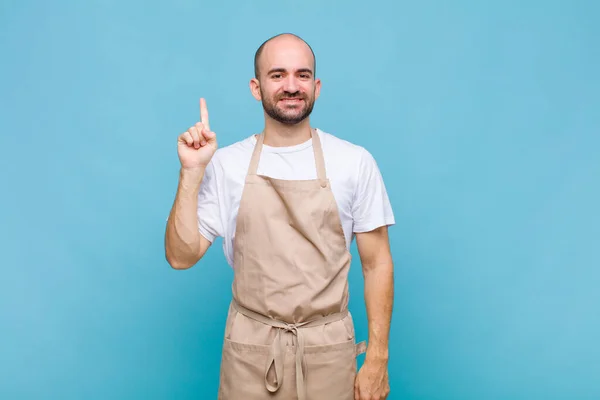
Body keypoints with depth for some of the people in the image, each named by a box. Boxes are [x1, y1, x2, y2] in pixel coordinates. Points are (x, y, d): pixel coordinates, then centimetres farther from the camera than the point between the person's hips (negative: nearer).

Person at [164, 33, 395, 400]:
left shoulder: (356, 162, -6)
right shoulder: (225, 164, -4)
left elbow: (377, 263, -2)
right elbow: (181, 256, -5)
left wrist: (377, 358, -5)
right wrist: (192, 171, -14)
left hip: (328, 348, 0)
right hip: (250, 349, 1)